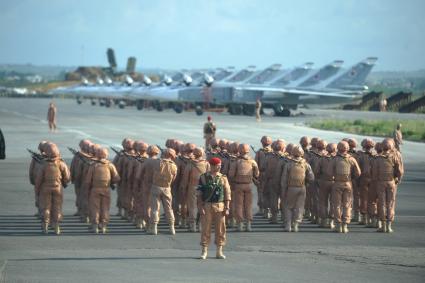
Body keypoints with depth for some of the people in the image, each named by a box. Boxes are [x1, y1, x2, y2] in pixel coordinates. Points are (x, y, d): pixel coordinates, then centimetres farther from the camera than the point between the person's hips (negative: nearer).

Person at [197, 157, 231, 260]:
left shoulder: (223, 178, 6)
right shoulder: (203, 177, 3)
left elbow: (227, 194, 6)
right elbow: (199, 194, 2)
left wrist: (227, 208, -2)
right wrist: (200, 207, -6)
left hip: (219, 206, 1)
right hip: (206, 206, -1)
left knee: (220, 229, 2)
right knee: (205, 229, 0)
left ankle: (219, 251, 9)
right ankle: (204, 251, 7)